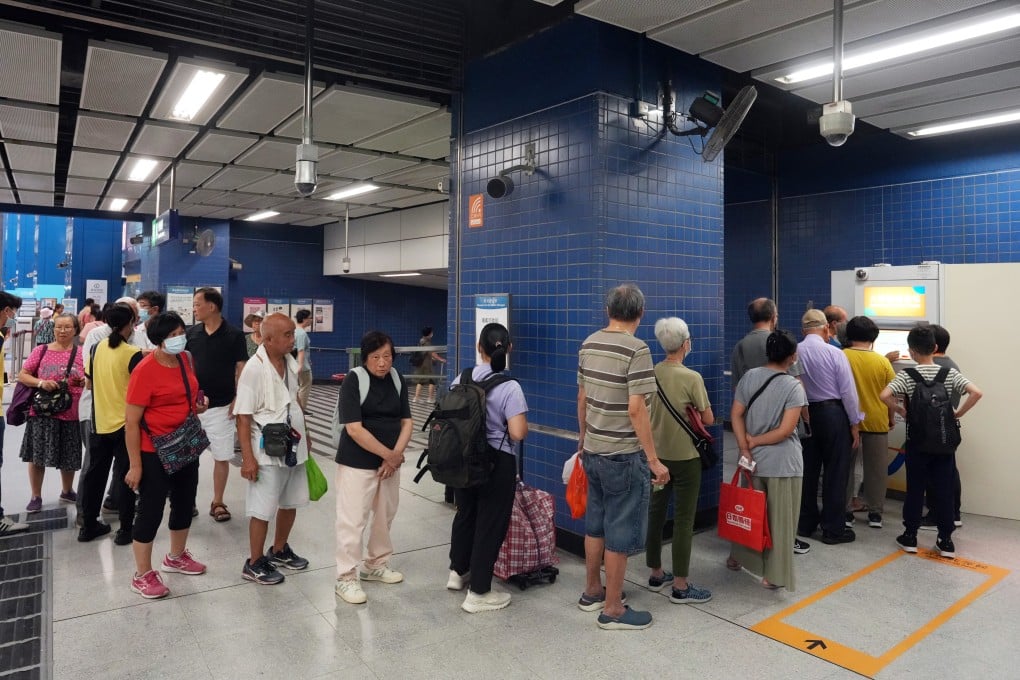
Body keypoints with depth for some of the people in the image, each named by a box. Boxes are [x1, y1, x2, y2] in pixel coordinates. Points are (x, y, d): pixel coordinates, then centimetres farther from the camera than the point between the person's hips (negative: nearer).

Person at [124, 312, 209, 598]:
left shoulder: (185, 359, 2)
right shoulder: (145, 370, -20)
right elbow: (131, 421, -19)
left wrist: (199, 404, 1)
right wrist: (135, 465, -18)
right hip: (155, 453, -8)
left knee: (185, 503, 19)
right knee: (151, 511, 4)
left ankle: (176, 557, 39)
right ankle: (142, 575, 20)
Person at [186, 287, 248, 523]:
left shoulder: (234, 335, -6)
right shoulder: (191, 333, 2)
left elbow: (241, 370, -4)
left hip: (221, 405, -3)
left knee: (222, 456, 5)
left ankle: (217, 503, 18)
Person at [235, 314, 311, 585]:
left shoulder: (291, 363, 1)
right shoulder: (254, 369, -19)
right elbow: (243, 417, -18)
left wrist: (304, 434, 17)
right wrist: (248, 458, -20)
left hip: (293, 446, 7)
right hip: (267, 451, -7)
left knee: (290, 503, 19)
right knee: (263, 510, 6)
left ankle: (279, 551, 38)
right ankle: (254, 563, 23)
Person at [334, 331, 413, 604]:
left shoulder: (397, 379, 2)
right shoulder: (353, 380, -14)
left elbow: (406, 421, 3)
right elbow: (354, 428, -19)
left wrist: (396, 455, -12)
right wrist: (389, 455, -17)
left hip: (390, 462, 6)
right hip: (357, 462, -6)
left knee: (385, 515, 17)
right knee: (353, 519, -1)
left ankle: (376, 565, 35)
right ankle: (346, 577, 13)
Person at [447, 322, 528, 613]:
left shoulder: (462, 379, -1)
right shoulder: (510, 387, -18)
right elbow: (518, 433, -23)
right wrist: (523, 424, -1)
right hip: (496, 463, -6)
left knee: (465, 514, 24)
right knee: (490, 524, 6)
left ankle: (458, 572, 41)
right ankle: (478, 593, 15)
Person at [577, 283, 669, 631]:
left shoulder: (589, 344, 5)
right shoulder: (636, 349, -17)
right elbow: (636, 409, -21)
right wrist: (653, 459, -15)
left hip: (593, 452, 7)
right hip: (624, 456, -7)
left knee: (595, 524, 19)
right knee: (620, 532, 4)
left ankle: (592, 591, 34)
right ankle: (612, 609, 16)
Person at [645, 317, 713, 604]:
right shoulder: (692, 378, -17)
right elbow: (709, 419, -9)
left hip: (657, 454, 5)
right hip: (685, 457, -5)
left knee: (655, 513, 14)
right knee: (683, 519, 3)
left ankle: (656, 574, 28)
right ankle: (680, 586, 10)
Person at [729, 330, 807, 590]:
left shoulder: (749, 376, 0)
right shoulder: (794, 387, -13)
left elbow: (736, 414, -2)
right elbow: (785, 430, -18)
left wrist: (745, 449, -4)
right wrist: (755, 441, -8)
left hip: (754, 459, 5)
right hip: (783, 463, -5)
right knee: (779, 519, 6)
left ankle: (738, 557, 35)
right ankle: (774, 575, 14)